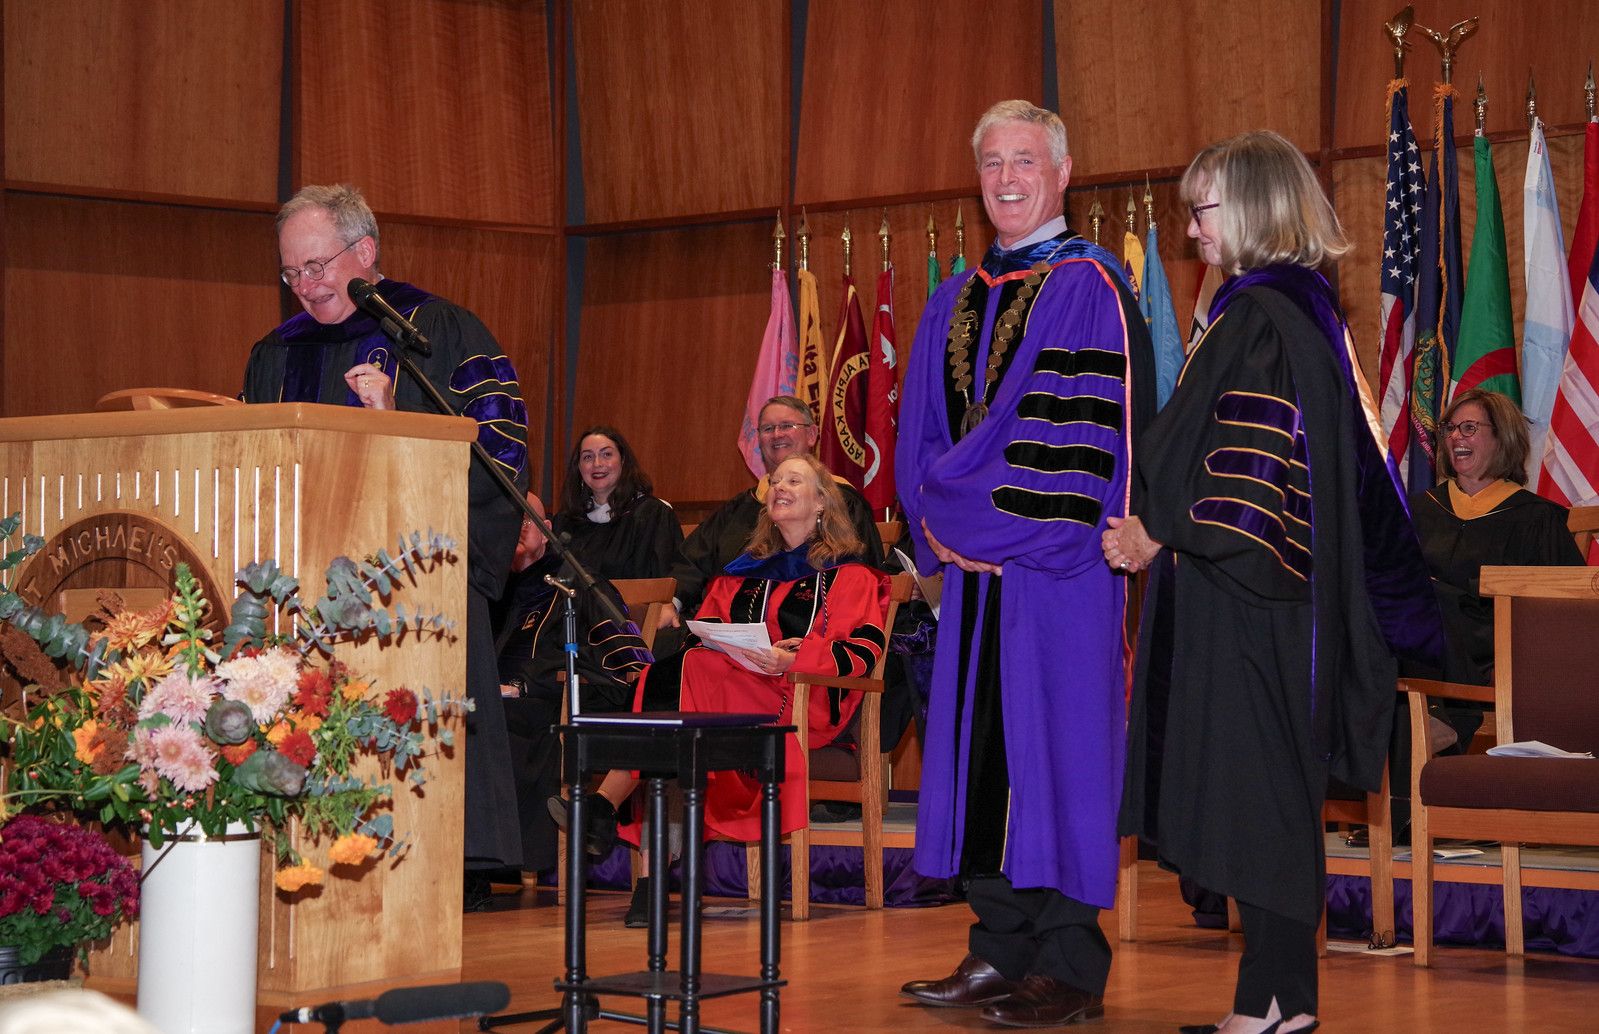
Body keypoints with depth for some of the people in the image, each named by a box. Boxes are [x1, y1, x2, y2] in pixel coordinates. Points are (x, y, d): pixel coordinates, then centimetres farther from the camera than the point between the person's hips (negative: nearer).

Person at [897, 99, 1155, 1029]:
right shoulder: (959, 299, 17)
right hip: (977, 567, 7)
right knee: (981, 749, 7)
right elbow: (924, 428, 17)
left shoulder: (1090, 288, -5)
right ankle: (1002, 952, 14)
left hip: (1058, 562, -7)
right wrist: (939, 523, 0)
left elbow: (1089, 437, -14)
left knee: (1054, 750, -6)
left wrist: (979, 519, -12)